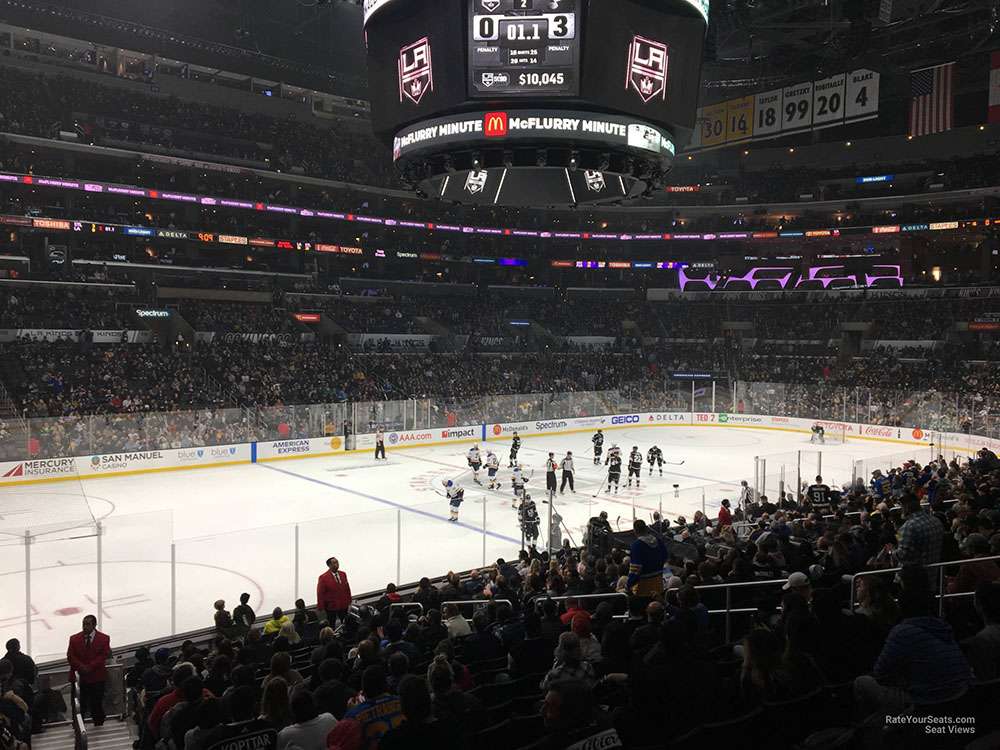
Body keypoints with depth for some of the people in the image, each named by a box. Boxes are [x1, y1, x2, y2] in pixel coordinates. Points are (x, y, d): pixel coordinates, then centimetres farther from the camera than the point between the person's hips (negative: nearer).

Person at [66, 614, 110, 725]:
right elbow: (70, 656, 0)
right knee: (79, 705, 1)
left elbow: (104, 656, -6)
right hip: (79, 677, 1)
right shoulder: (74, 639, 5)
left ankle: (98, 727, 17)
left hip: (96, 677, -1)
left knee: (96, 704, 4)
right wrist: (81, 667, -15)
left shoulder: (103, 639, 0)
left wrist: (90, 667, -16)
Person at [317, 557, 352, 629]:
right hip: (331, 607, -4)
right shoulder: (323, 577, -12)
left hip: (344, 606, 4)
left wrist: (349, 602, 8)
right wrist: (321, 609, -10)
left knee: (346, 625, 7)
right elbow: (320, 594, -10)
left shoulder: (343, 574, 3)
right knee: (331, 628, 9)